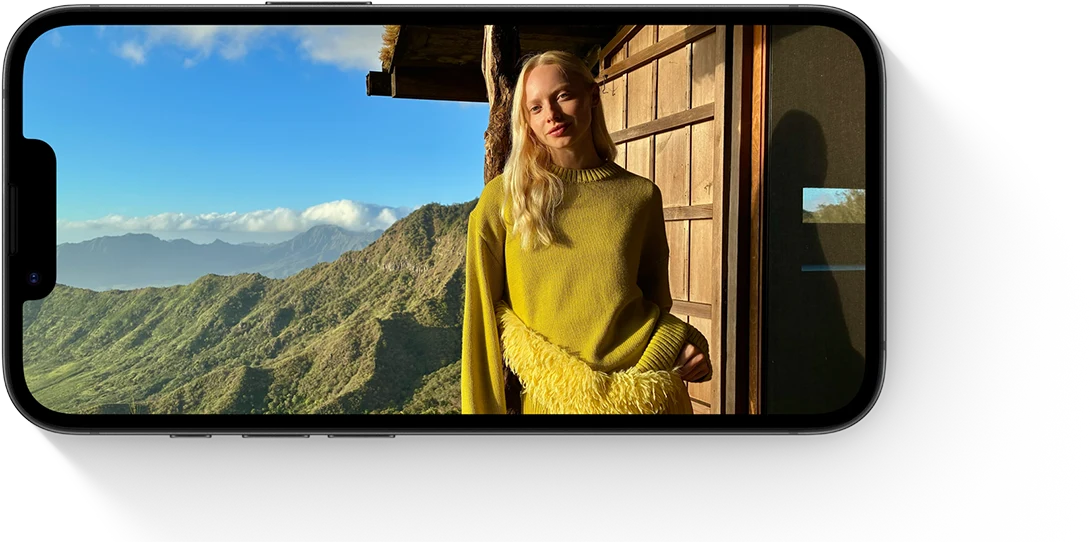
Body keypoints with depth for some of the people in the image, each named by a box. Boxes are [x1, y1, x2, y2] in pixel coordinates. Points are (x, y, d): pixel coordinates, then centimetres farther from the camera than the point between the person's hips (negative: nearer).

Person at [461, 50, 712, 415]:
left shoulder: (641, 195, 2)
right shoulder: (502, 199, -2)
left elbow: (655, 300, 11)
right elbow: (484, 310, -3)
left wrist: (683, 342, -8)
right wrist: (482, 408, -7)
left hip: (644, 394, 2)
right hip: (551, 399, -1)